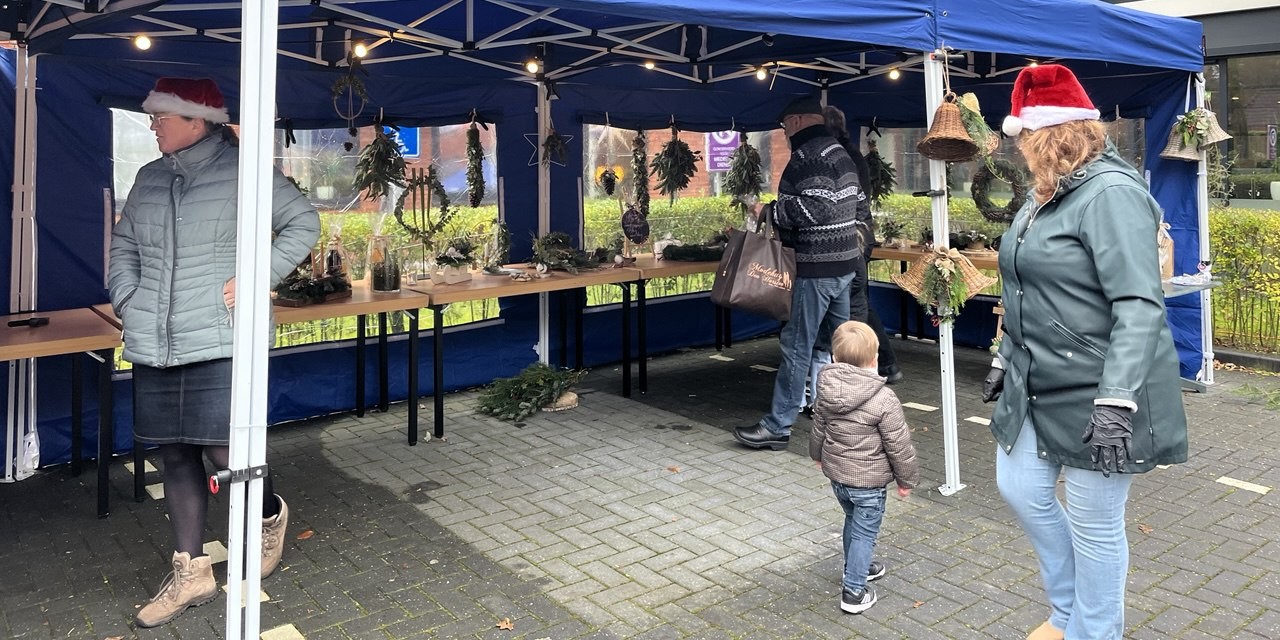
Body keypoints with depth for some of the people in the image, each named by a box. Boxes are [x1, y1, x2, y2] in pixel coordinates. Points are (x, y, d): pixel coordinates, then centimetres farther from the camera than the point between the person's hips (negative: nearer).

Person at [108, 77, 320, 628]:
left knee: (224, 454, -6)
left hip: (219, 343, -6)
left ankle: (271, 514, 28)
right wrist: (125, 296, 6)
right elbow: (123, 243, 22)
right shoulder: (149, 178, 12)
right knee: (176, 458, 10)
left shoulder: (242, 171, -6)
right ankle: (191, 573, 23)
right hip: (153, 348, 6)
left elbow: (303, 223, -5)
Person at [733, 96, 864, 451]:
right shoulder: (839, 152, 17)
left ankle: (778, 426, -1)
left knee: (797, 346, -6)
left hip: (819, 267, -10)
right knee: (838, 343, 17)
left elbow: (812, 209, -24)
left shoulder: (808, 156, -14)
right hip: (844, 262, 10)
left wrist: (769, 211, -11)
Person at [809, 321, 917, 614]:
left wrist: (818, 455, 27)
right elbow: (898, 445, -16)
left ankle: (856, 566, 46)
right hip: (869, 480, -6)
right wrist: (907, 478, -1)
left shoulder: (827, 391, -7)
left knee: (853, 521, 27)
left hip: (836, 473, 6)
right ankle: (854, 592, 13)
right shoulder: (884, 400, -24)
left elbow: (818, 428, 8)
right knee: (865, 532, 8)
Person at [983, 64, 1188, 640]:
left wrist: (1117, 401, -30)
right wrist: (1005, 358, 22)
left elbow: (1140, 306, -25)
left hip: (1095, 393, -9)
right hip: (1038, 387, 9)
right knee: (1021, 490, 15)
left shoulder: (1110, 193, -18)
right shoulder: (1045, 196, 11)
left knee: (1094, 522, 4)